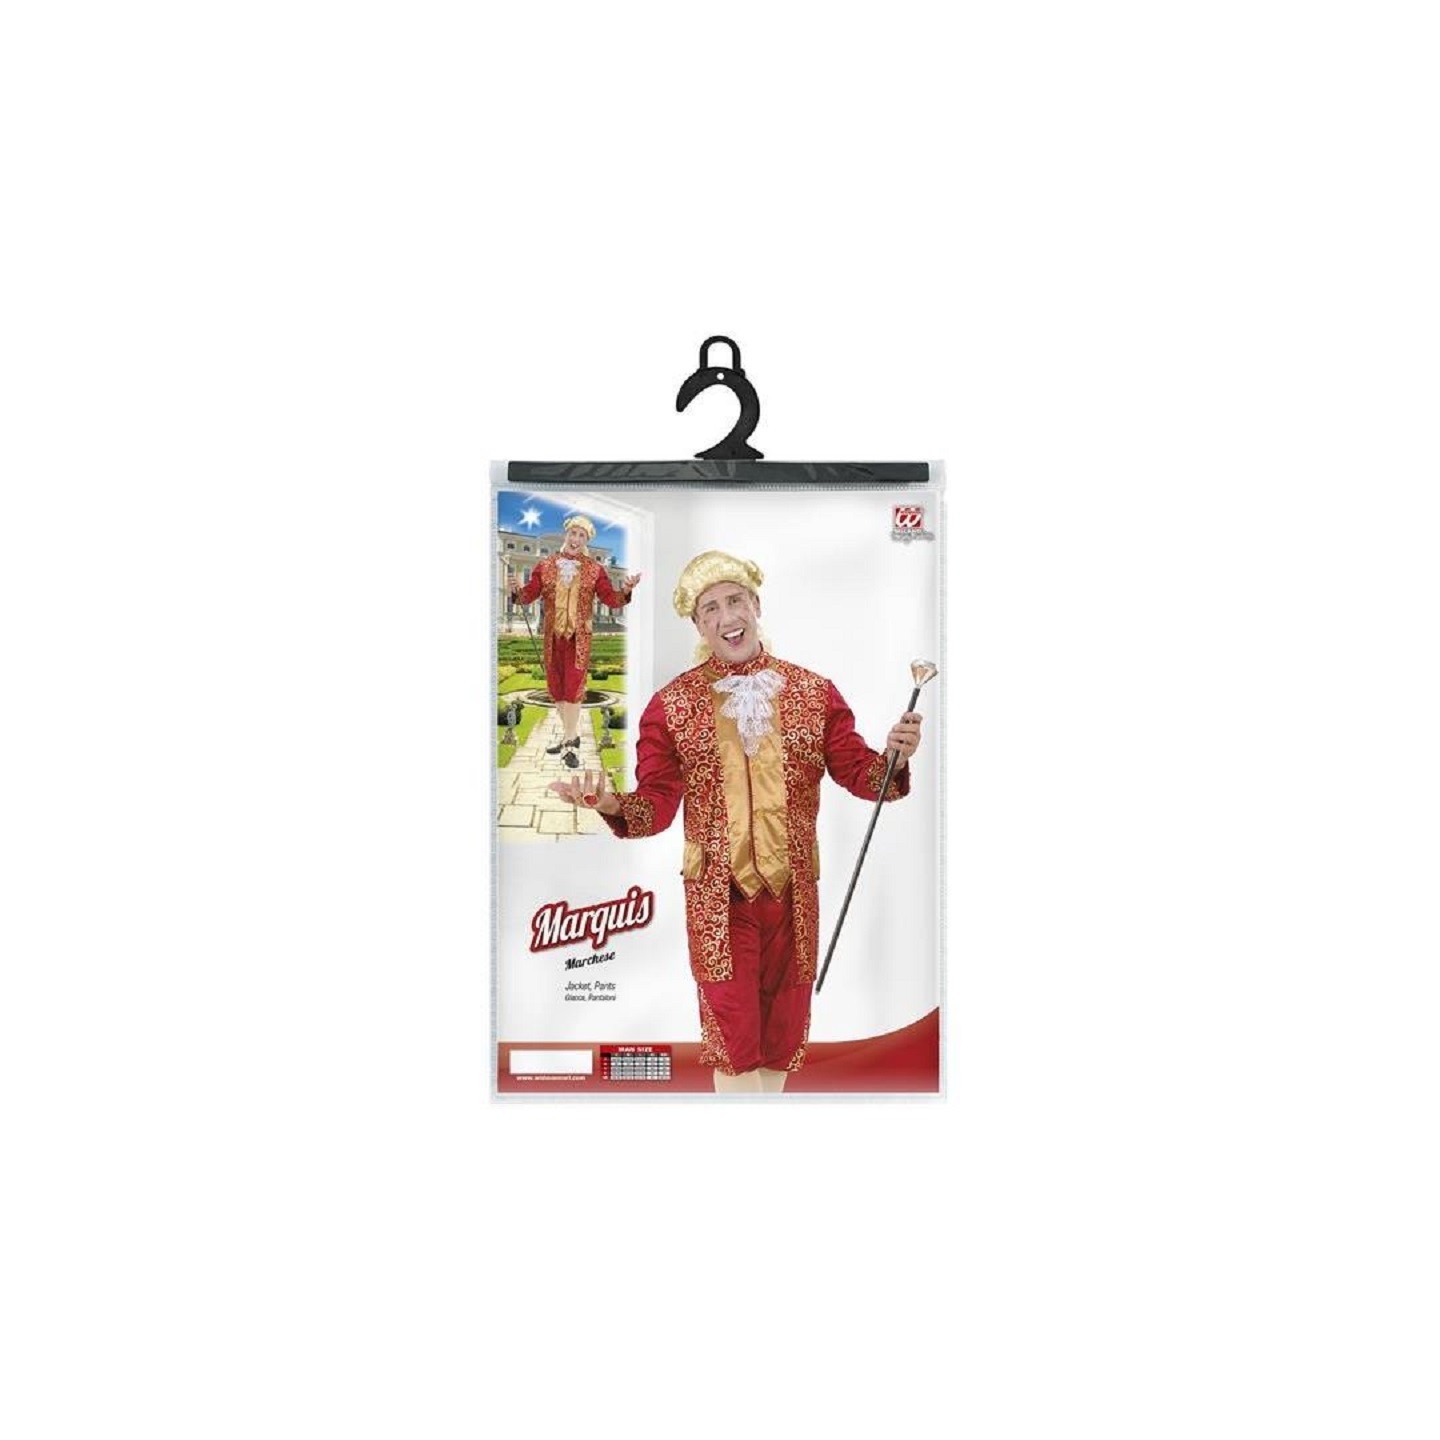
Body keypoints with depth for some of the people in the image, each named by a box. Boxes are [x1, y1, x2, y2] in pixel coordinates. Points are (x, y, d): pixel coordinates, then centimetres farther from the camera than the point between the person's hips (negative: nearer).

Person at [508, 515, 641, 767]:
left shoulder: (594, 569, 1)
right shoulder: (546, 565, 5)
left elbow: (611, 600, -2)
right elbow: (529, 595, 2)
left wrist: (625, 590, -21)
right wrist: (517, 590, -20)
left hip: (578, 636, -3)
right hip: (553, 635, 3)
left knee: (573, 686, -6)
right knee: (555, 686, 10)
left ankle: (570, 742, 2)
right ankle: (571, 734, 26)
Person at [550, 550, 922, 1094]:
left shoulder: (814, 692, 1)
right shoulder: (671, 704, -3)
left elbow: (857, 771, -2)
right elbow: (658, 803, -6)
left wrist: (893, 759, -23)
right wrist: (613, 804, -26)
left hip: (793, 888, 2)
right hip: (717, 894, -2)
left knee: (784, 1027, 17)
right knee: (732, 1034, 6)